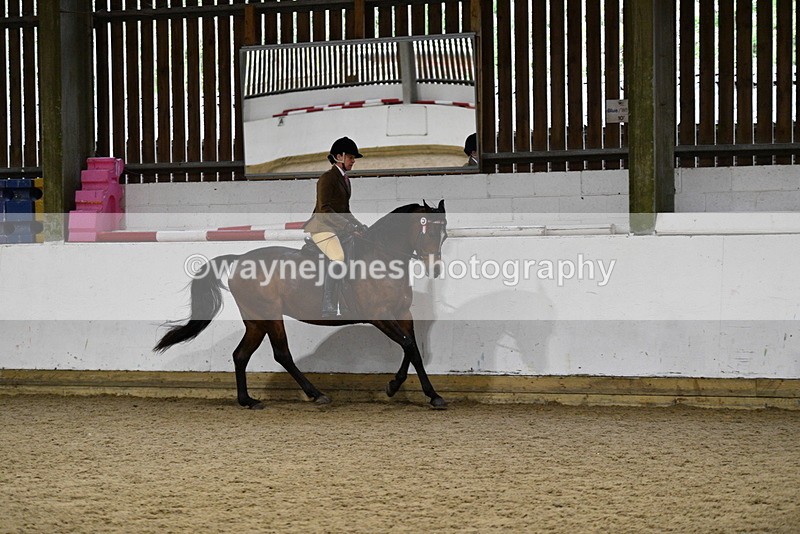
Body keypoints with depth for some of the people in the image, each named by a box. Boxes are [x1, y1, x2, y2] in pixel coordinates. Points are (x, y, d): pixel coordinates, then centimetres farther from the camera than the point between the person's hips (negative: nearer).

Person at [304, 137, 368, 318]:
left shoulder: (345, 179, 18)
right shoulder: (327, 178, -10)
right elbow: (324, 209, -19)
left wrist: (359, 225, 9)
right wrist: (347, 225, -24)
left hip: (338, 228, 10)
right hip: (322, 226, -10)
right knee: (338, 258, -28)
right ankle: (328, 308, -30)